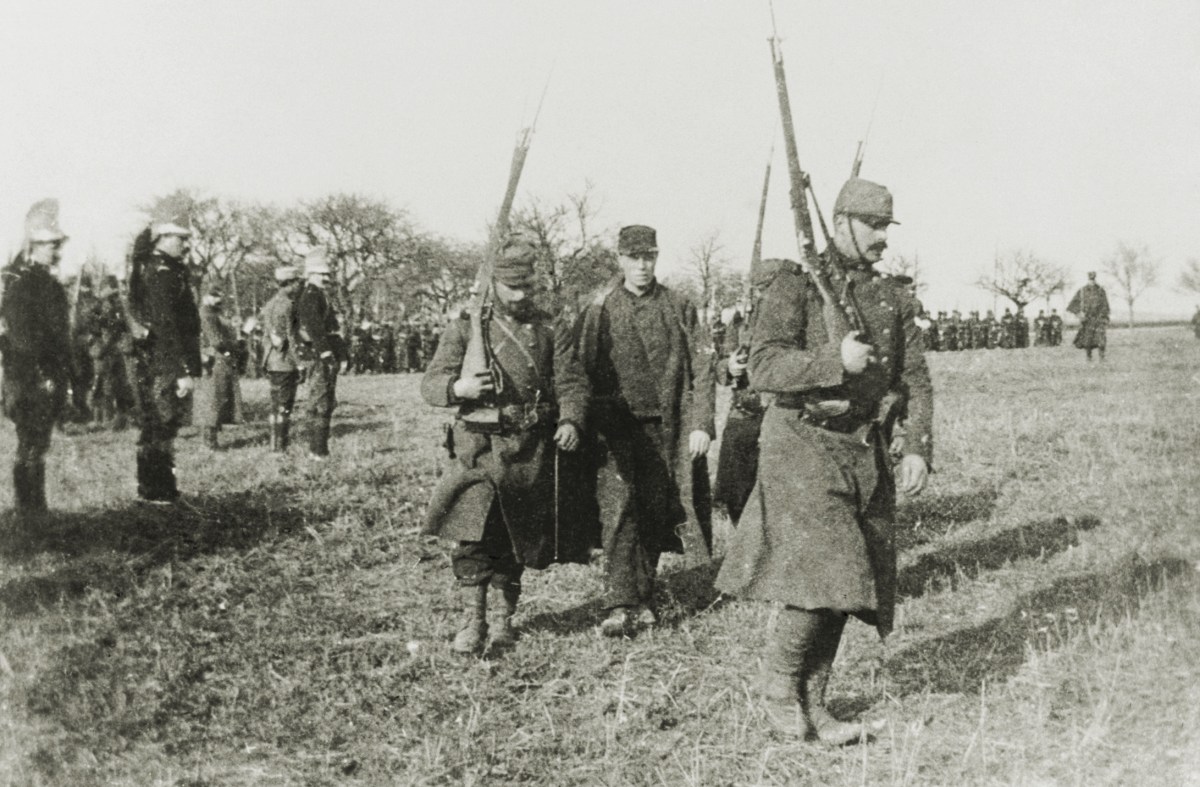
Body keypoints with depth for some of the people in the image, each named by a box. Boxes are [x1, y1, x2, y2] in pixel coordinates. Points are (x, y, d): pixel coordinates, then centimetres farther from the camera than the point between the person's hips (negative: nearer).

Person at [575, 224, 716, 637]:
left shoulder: (679, 308, 7)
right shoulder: (598, 310, 4)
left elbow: (702, 368, 4)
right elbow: (581, 371, 3)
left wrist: (701, 423, -4)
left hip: (667, 430, 2)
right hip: (616, 429, -2)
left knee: (655, 513, 8)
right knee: (619, 512, -11)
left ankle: (643, 599, 20)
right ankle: (620, 605, -9)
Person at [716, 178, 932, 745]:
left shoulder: (893, 299, 12)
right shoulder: (796, 285, -5)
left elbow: (915, 380, 11)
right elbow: (763, 366, -14)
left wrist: (917, 449, 0)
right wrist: (835, 360, -22)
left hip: (865, 449, 6)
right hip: (804, 443, -6)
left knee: (849, 580, 7)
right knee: (823, 569, -15)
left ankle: (810, 702, 20)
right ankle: (777, 681, 8)